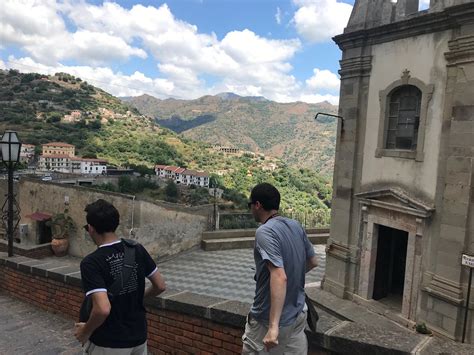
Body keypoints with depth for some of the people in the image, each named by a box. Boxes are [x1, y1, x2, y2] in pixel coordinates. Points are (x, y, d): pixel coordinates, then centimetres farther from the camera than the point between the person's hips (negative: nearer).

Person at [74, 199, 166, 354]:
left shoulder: (91, 262, -21)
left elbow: (103, 309, -31)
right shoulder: (138, 250, -7)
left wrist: (85, 331, -12)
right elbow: (160, 286, 0)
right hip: (139, 337, 5)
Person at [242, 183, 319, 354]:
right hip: (298, 316, 7)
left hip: (267, 320, -7)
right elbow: (313, 262, 12)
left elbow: (279, 277, -32)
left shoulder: (265, 232, -22)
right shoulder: (296, 226, 0)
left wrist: (273, 326, -34)